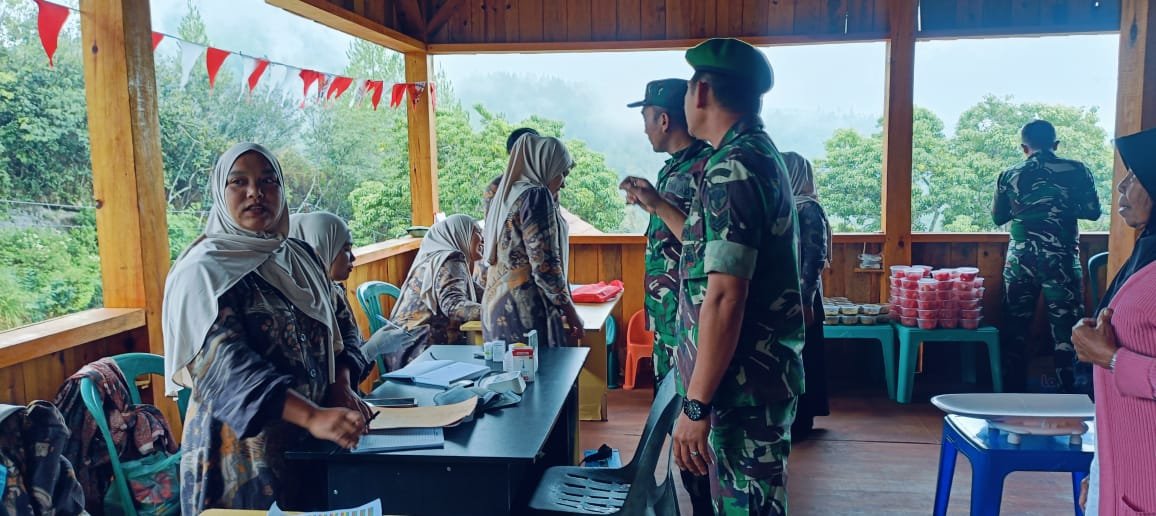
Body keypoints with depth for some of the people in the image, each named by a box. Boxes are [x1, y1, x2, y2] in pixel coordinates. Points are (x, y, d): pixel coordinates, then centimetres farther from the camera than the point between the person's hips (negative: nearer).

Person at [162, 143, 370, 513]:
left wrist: (341, 388, -6)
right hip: (243, 445, -6)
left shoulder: (301, 258, 7)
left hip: (310, 441, 6)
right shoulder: (205, 270, -12)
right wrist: (311, 416, -35)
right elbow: (227, 366, -24)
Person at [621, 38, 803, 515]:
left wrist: (696, 405, -22)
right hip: (761, 373, 10)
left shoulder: (732, 168, -20)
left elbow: (724, 297, -25)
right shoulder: (760, 155, 13)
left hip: (742, 385, -10)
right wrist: (658, 206, 32)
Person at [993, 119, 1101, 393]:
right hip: (1061, 258, -2)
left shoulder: (1009, 176, 2)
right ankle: (1073, 395, 8)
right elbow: (1093, 212, 2)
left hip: (1020, 259, 2)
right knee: (1066, 327, 4)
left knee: (1016, 327, 10)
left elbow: (998, 217, 13)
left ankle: (1013, 394, 15)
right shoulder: (1076, 170, -2)